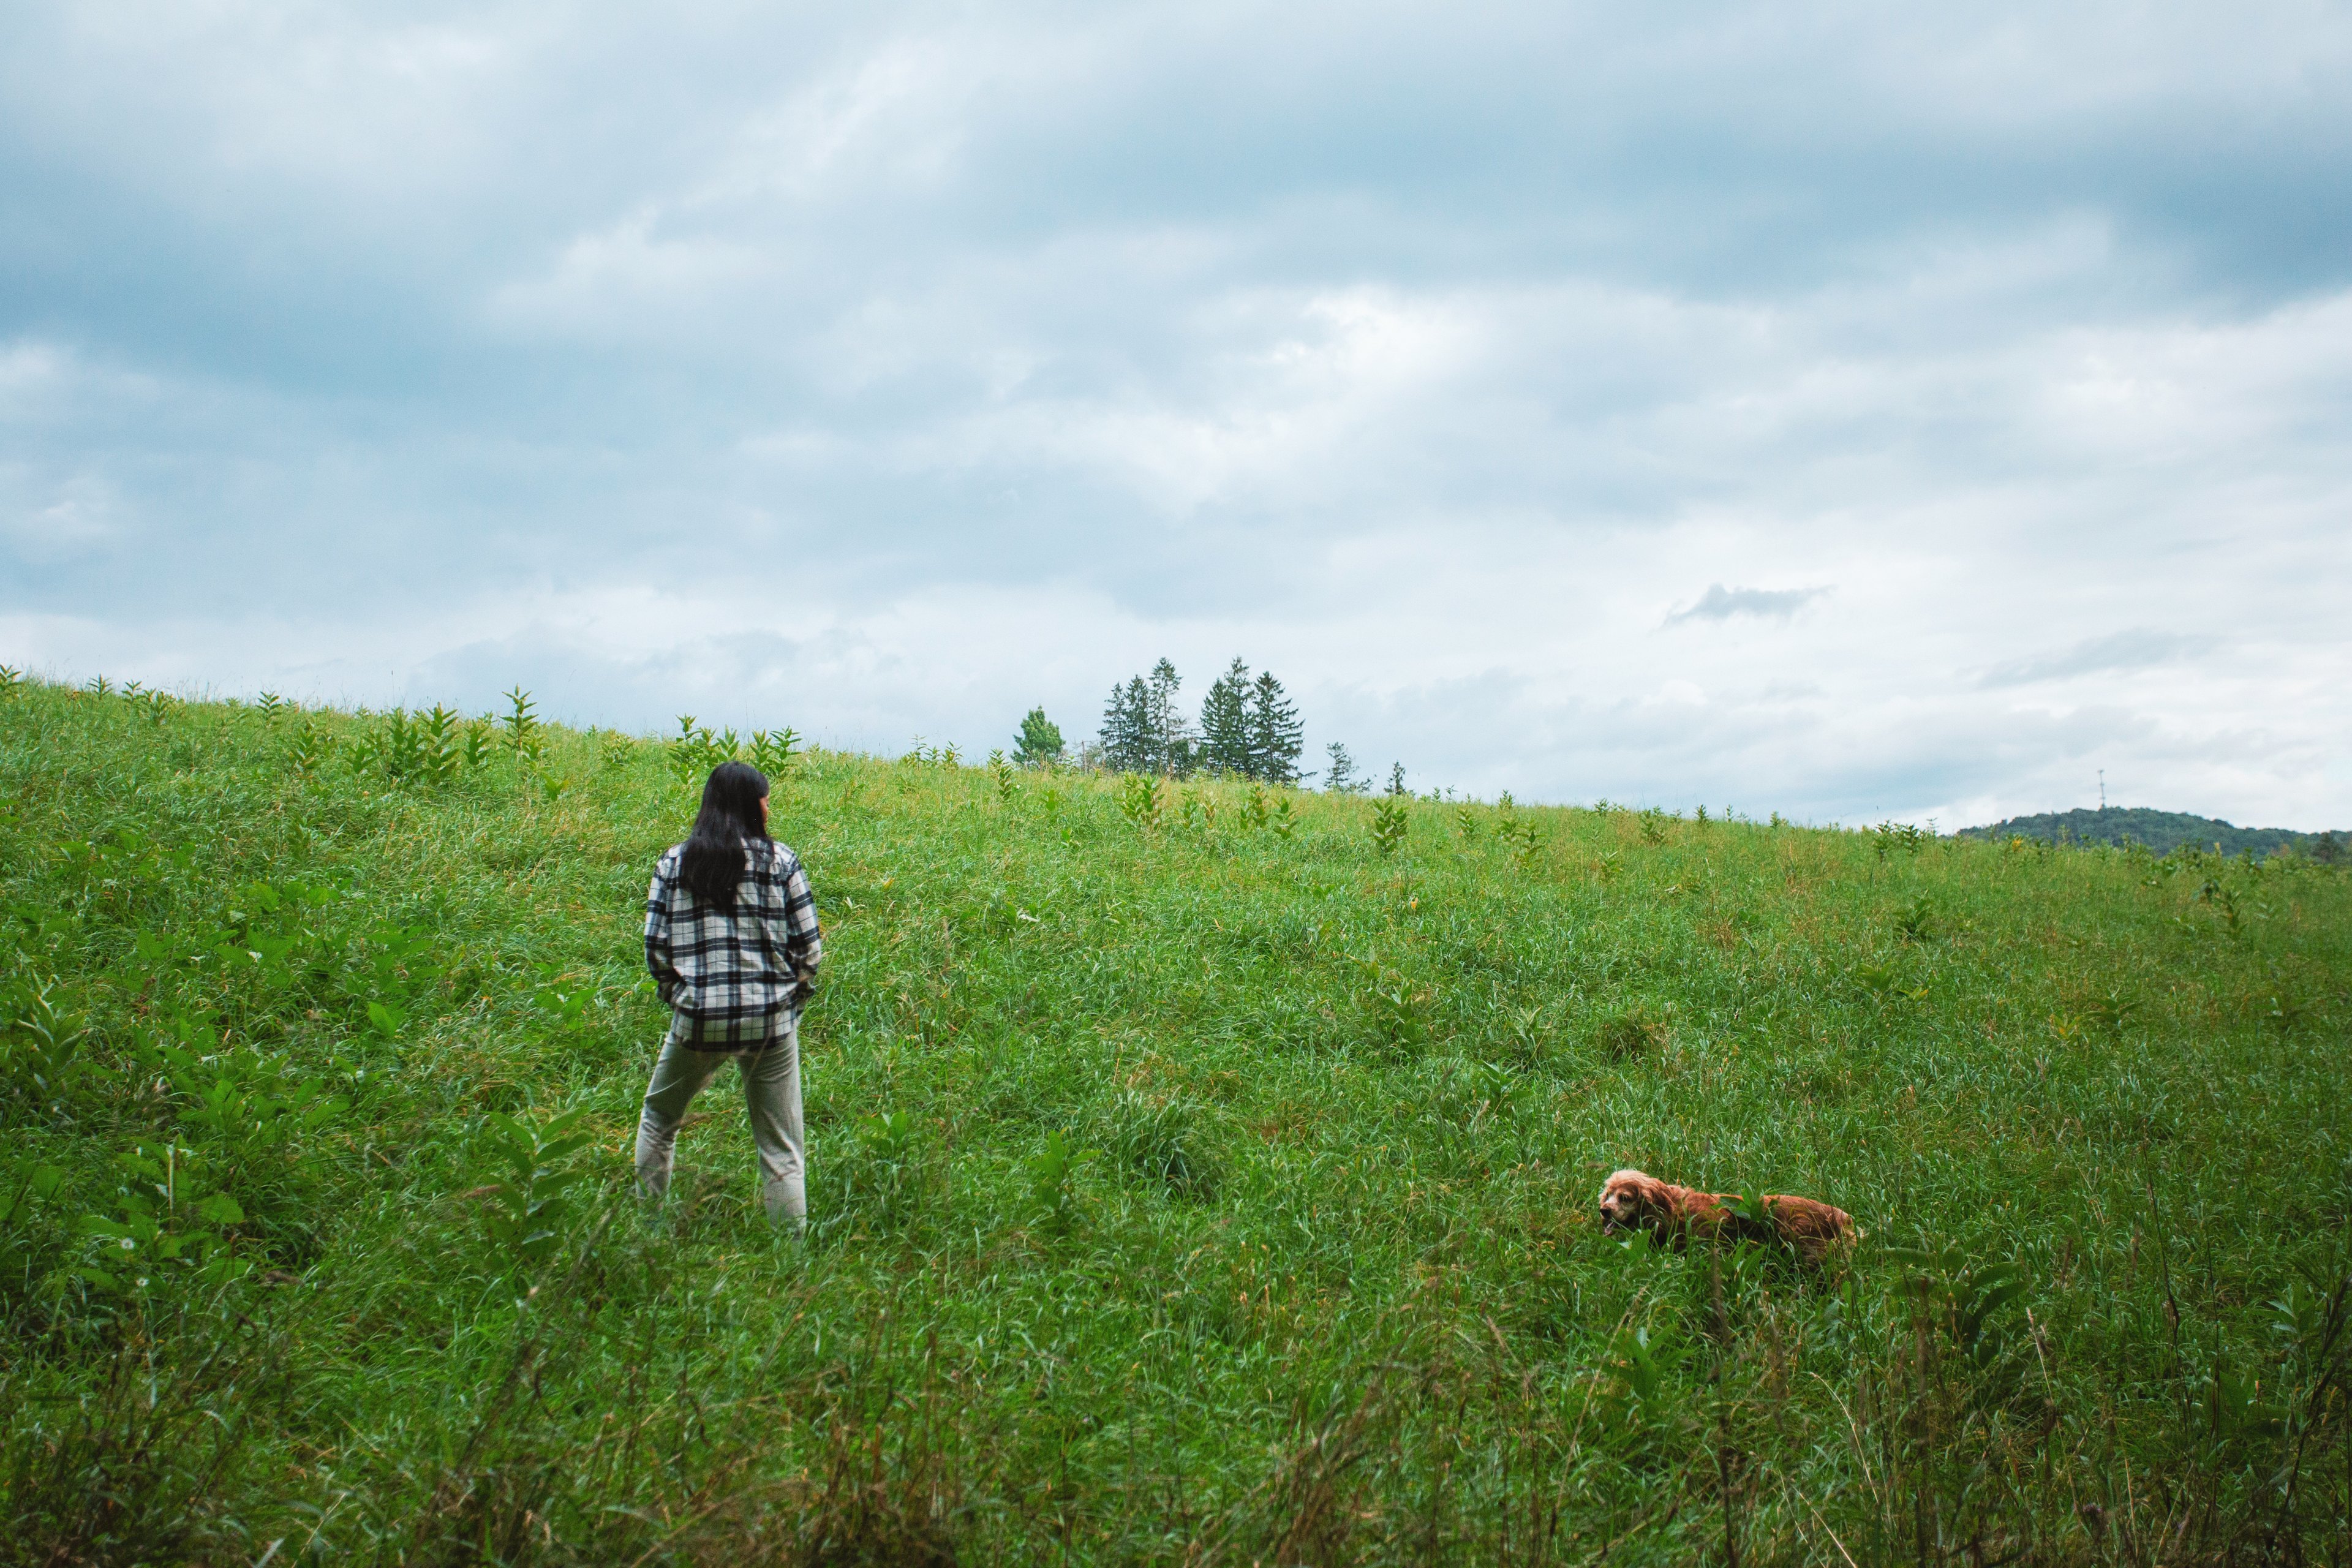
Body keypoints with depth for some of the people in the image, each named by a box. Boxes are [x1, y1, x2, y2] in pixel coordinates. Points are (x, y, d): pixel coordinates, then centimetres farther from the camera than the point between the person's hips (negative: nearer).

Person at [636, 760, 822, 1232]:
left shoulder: (673, 862, 5)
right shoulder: (781, 861, 1)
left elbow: (655, 946, 3)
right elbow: (809, 946, -1)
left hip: (698, 1020, 1)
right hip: (771, 1019, -1)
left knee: (658, 1118, 25)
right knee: (781, 1148, 6)